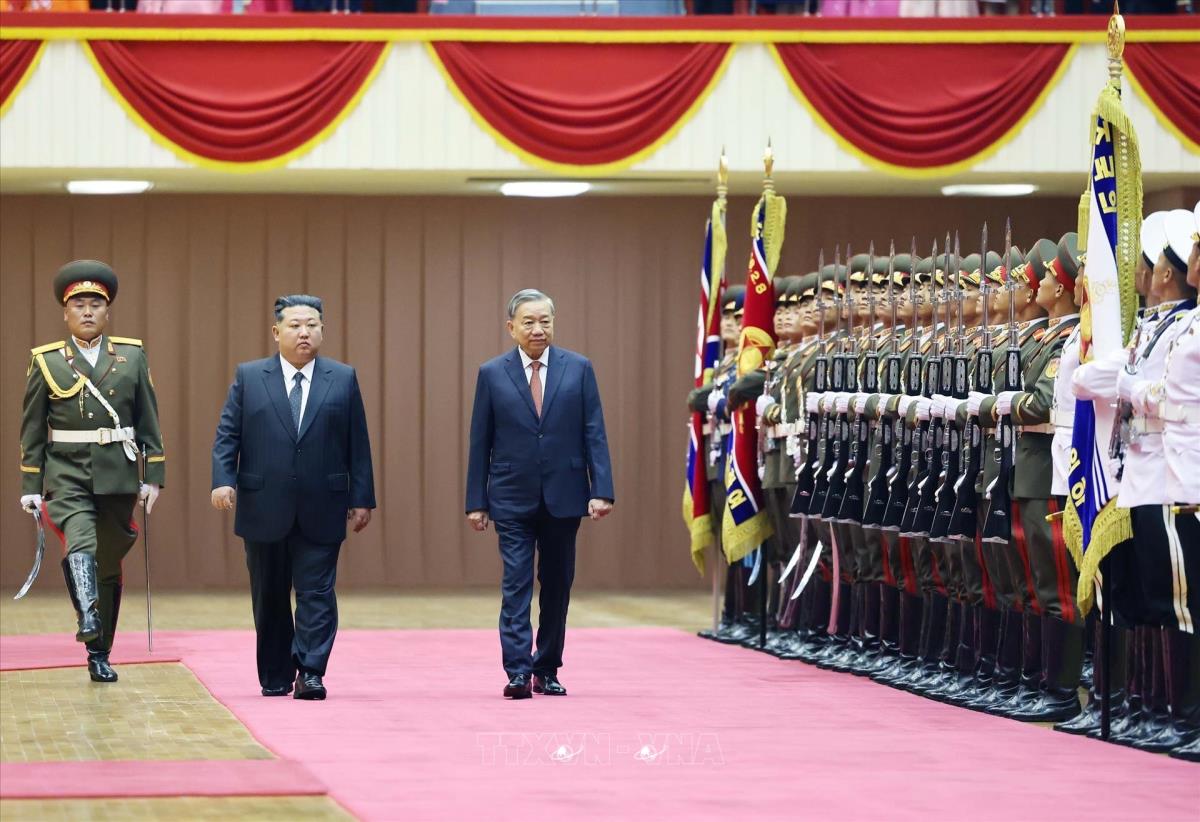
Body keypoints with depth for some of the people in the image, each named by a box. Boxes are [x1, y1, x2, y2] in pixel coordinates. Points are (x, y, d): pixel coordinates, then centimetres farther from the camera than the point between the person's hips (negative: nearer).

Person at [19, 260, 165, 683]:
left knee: (109, 565, 9)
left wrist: (153, 475, 1)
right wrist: (30, 486, 1)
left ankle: (100, 655, 20)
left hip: (117, 476, 2)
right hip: (66, 476, -2)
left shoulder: (132, 357, 6)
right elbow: (32, 430, 5)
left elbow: (148, 422, 7)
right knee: (80, 544, -27)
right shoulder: (46, 362, 3)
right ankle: (88, 620, -47)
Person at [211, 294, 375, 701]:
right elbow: (227, 435, 2)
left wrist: (361, 499, 1)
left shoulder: (343, 378, 7)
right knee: (269, 599, 8)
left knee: (317, 594, -5)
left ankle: (310, 673, -6)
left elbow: (357, 444, 6)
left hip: (322, 512, 0)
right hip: (264, 510, 1)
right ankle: (275, 677, 17)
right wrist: (223, 480, -13)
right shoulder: (249, 377, 6)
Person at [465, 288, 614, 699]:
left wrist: (601, 491, -8)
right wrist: (476, 501, 1)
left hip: (563, 496, 1)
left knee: (557, 586, 8)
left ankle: (547, 670, 18)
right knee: (516, 584, -8)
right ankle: (518, 672, -12)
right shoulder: (492, 373, 3)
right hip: (513, 498, -1)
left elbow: (594, 434, 1)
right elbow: (480, 442, 4)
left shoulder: (578, 369, 4)